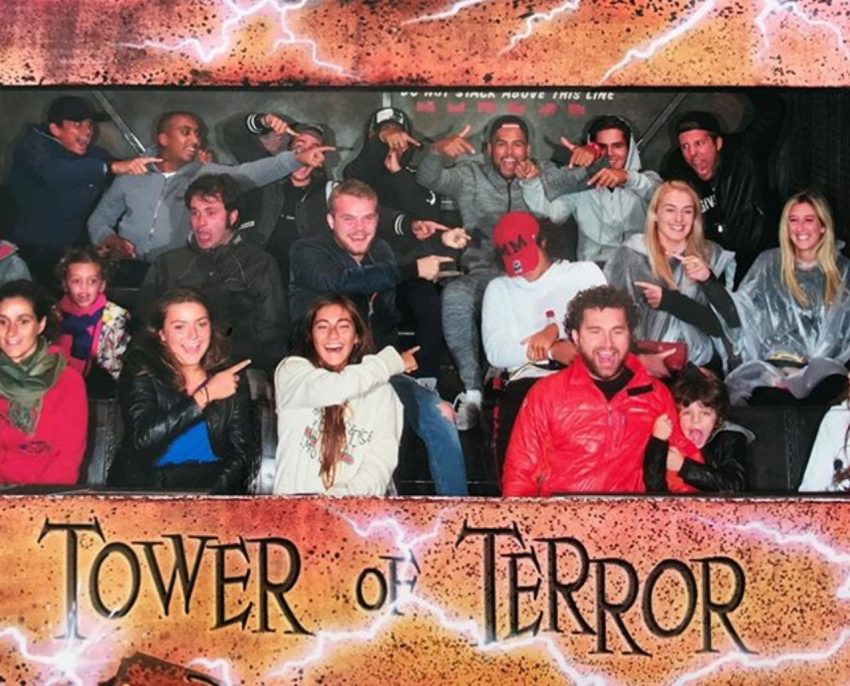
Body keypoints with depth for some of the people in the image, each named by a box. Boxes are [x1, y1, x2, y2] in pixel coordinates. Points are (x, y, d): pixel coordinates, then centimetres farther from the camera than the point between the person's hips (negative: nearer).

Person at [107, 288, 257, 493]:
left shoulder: (231, 377, 6)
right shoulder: (141, 369, -1)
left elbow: (244, 451, 2)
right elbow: (143, 438, -15)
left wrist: (214, 494, -15)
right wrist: (205, 395, -12)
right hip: (145, 490, -1)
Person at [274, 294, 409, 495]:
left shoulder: (379, 389, 12)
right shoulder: (292, 370, 8)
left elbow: (381, 460, 1)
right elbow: (333, 389, -13)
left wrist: (346, 494, -19)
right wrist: (392, 361, 2)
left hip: (358, 507, 1)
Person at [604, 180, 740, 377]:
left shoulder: (712, 256, 10)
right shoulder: (631, 256, 3)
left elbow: (727, 324, 3)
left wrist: (708, 281, -10)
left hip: (702, 366, 2)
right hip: (645, 366, -2)